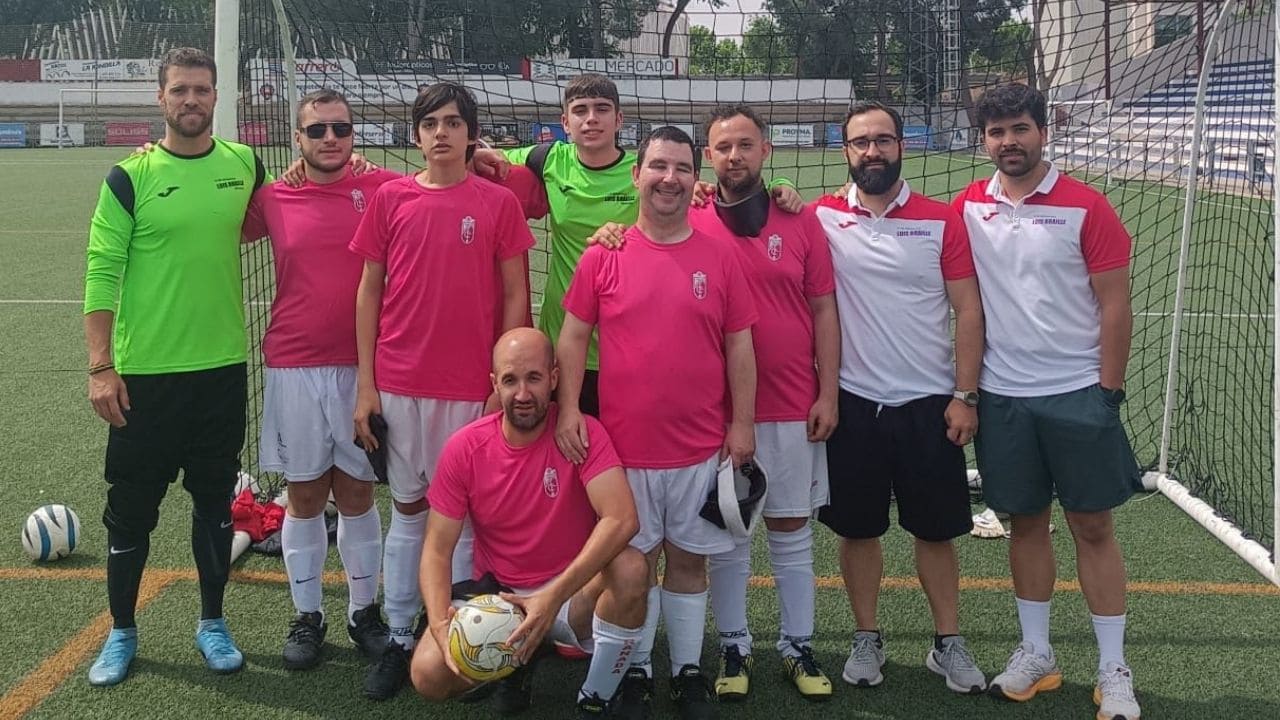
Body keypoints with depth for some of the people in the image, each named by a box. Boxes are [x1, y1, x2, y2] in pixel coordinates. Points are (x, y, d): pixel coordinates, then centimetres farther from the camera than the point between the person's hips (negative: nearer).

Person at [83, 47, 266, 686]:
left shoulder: (245, 165, 3)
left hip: (223, 368, 2)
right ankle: (121, 632, 23)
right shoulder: (130, 177, -5)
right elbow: (101, 274, -6)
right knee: (131, 507, 7)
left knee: (215, 500, 12)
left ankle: (212, 623, 27)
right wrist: (100, 366, -11)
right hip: (144, 373, -2)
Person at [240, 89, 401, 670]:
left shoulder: (382, 189, -1)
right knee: (305, 494, 9)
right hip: (293, 367, 1)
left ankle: (365, 610, 23)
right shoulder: (273, 200, 3)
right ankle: (307, 616, 22)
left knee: (356, 493, 9)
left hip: (361, 367, -1)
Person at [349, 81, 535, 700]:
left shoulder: (499, 202, 0)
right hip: (398, 385, 2)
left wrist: (504, 383, -3)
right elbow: (368, 291, 6)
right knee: (408, 509, 11)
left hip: (472, 388, -1)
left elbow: (515, 297, 2)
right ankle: (399, 638, 19)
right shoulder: (390, 198, 4)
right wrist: (364, 384, 1)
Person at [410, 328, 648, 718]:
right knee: (429, 675, -23)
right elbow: (437, 549, -8)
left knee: (631, 568, -33)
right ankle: (517, 657, 12)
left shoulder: (584, 434, -15)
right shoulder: (464, 448, -9)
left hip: (573, 594, -1)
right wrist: (440, 624, -27)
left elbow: (622, 519, -29)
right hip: (497, 598, 2)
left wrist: (554, 596, -38)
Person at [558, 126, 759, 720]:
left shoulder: (720, 256, 1)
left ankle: (688, 671, 24)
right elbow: (573, 337, 3)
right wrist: (568, 410, -7)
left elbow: (738, 344, 4)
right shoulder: (603, 257, -1)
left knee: (689, 557, 10)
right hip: (624, 444, 0)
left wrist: (743, 423, 0)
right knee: (635, 558, 9)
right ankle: (636, 671, 24)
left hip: (701, 446, 1)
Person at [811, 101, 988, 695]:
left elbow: (967, 311, 0)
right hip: (854, 402, 0)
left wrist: (965, 395, -5)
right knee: (858, 529, 9)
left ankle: (948, 643, 24)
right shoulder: (824, 218, -1)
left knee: (936, 530, 9)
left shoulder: (942, 221, -1)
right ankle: (866, 640, 25)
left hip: (929, 404, 0)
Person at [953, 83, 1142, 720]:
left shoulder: (1085, 207, -6)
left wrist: (1108, 390, -7)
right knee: (1025, 522, 12)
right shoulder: (967, 208, 3)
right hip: (1003, 397, 3)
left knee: (1093, 527, 4)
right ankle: (1036, 654, 25)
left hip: (1078, 396, -3)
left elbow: (1114, 305, -5)